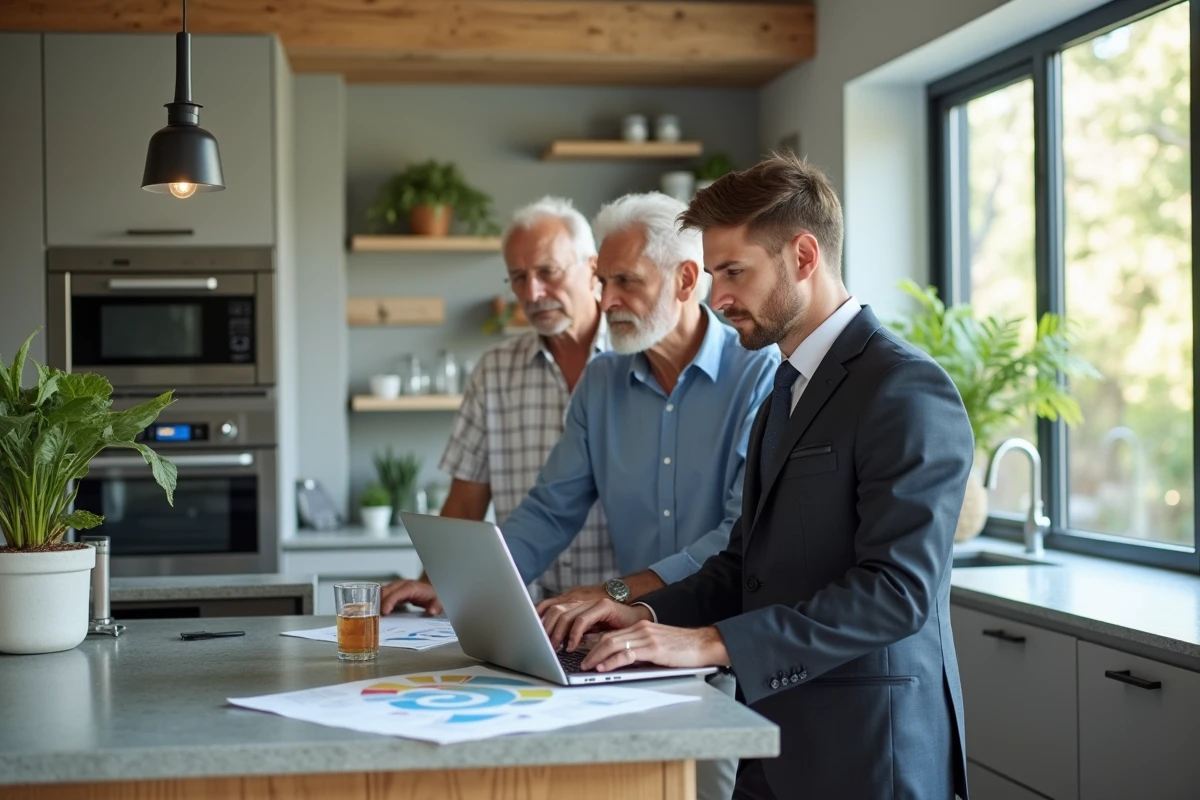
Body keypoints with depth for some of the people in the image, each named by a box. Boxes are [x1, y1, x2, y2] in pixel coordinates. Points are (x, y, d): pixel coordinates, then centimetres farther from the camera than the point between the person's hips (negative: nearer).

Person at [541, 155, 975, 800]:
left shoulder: (907, 390, -14)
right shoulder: (785, 392, 16)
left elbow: (897, 589, -22)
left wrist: (711, 642, -24)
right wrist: (648, 616, -1)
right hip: (778, 745, 8)